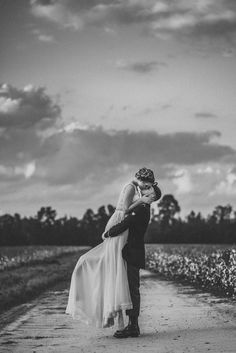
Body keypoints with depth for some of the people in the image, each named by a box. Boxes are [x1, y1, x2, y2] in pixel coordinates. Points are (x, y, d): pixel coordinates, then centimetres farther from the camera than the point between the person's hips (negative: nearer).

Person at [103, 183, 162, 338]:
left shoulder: (141, 209, -15)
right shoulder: (144, 209, 16)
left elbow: (123, 226, -22)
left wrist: (107, 234, -7)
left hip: (133, 255, -10)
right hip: (132, 254, 10)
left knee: (133, 289, -8)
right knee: (131, 290, 11)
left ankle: (133, 327, -7)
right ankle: (132, 325, 14)